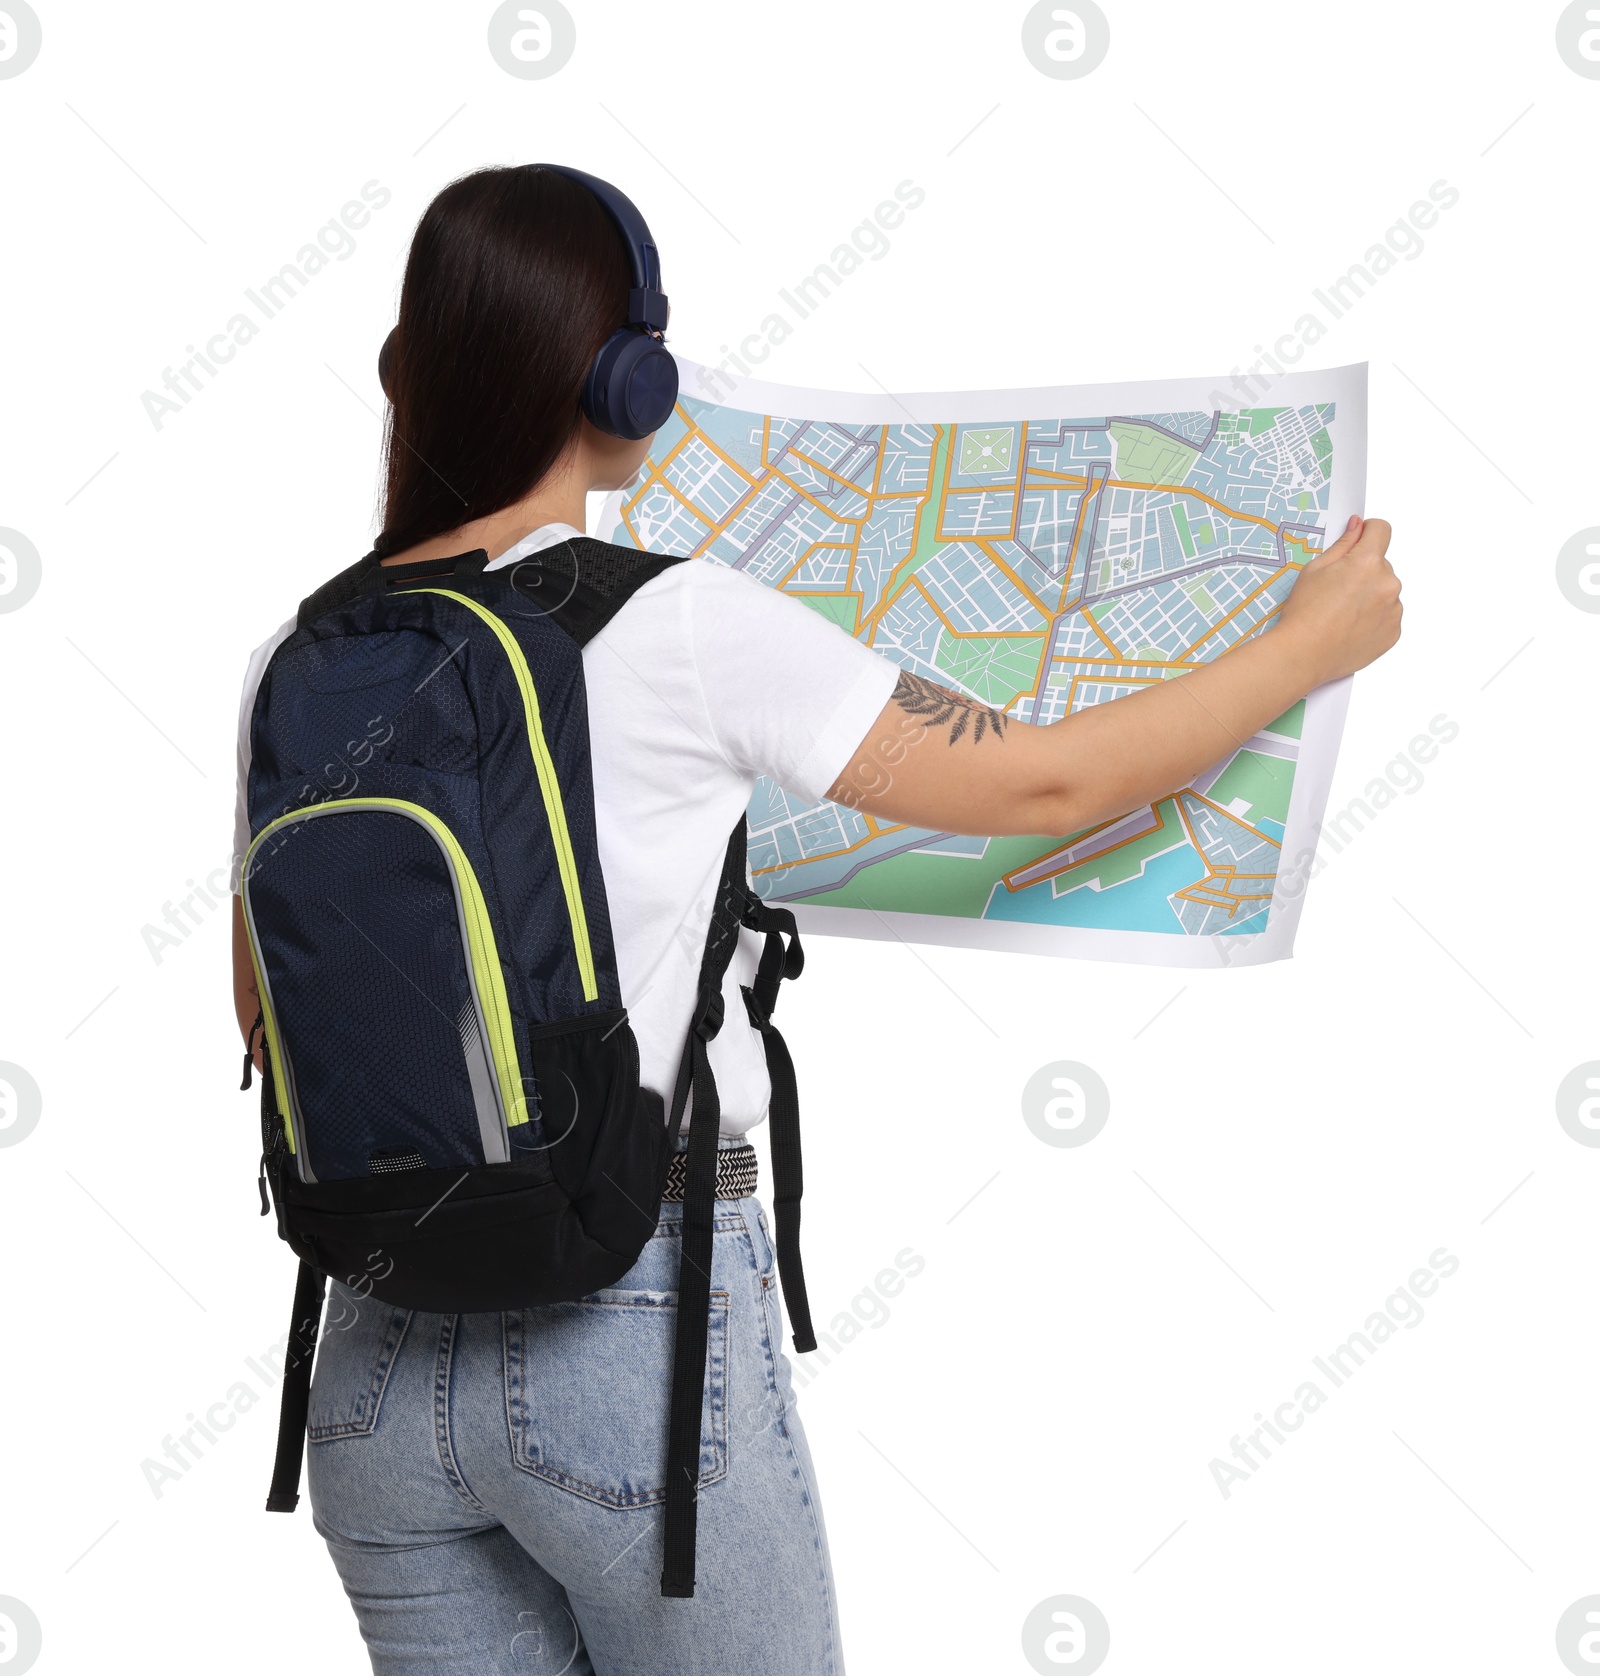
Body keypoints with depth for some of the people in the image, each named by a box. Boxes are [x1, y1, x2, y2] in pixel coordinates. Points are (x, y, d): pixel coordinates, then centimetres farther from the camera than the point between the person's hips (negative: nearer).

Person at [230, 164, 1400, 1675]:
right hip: (639, 1333, -4)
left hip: (386, 1352, 5)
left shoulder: (302, 657, 0)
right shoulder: (682, 624, -15)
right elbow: (1044, 785, -6)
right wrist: (1315, 641, 8)